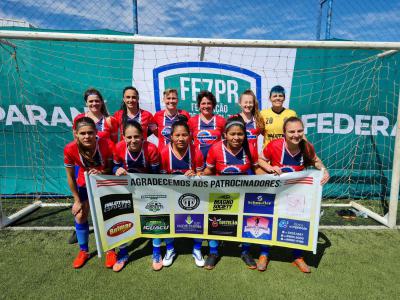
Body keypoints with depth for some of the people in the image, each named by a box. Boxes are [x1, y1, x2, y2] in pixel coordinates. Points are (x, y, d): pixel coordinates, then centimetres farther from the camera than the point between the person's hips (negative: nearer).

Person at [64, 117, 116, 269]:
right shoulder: (70, 149, -29)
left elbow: (112, 167, -14)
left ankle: (110, 251, 26)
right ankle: (83, 251, 32)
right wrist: (77, 200, -6)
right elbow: (70, 176, -13)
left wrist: (101, 172, -36)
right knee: (80, 216, 7)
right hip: (85, 183, 2)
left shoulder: (107, 145, -35)